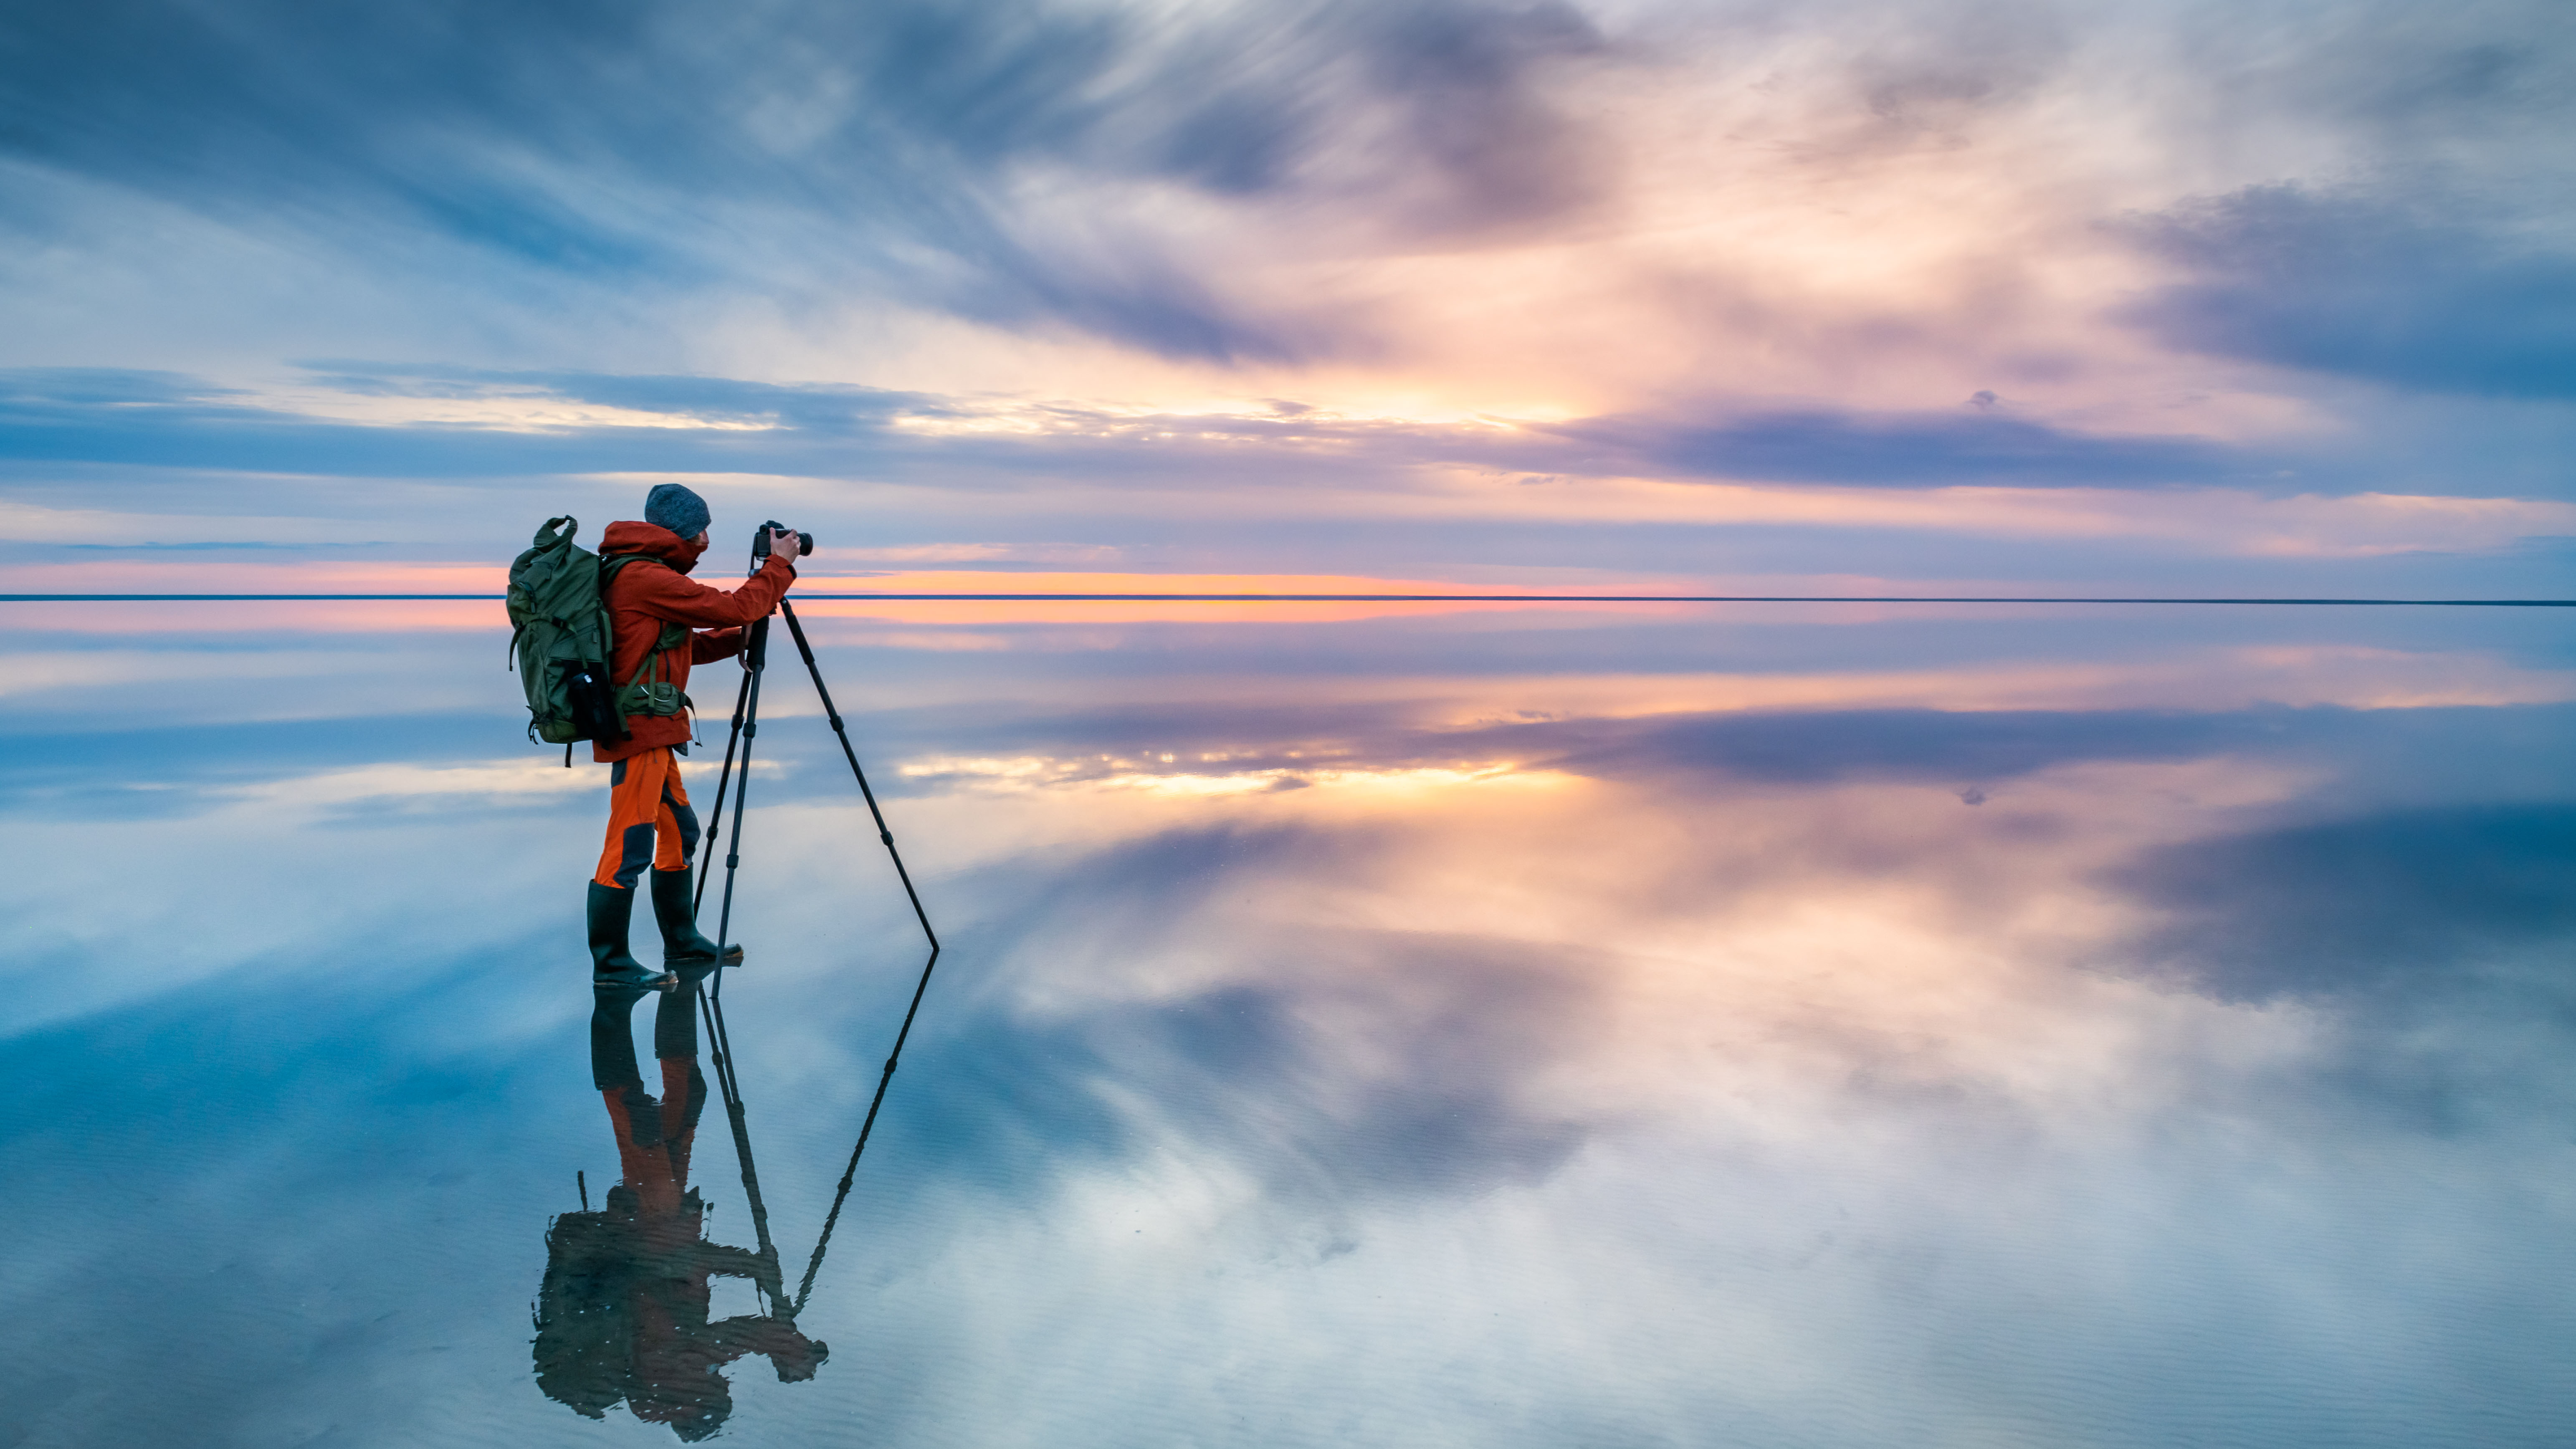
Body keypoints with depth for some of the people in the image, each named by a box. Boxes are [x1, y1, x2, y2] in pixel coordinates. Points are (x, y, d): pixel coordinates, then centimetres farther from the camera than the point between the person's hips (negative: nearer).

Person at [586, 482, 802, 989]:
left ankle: (684, 945, 27)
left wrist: (745, 635, 15)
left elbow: (688, 647, 22)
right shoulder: (647, 577, -15)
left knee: (679, 832, 17)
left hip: (651, 732, 11)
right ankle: (610, 963, -2)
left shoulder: (642, 574, 18)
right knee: (630, 846, -7)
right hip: (639, 729, -11)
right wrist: (780, 566, -3)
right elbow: (731, 608, -14)